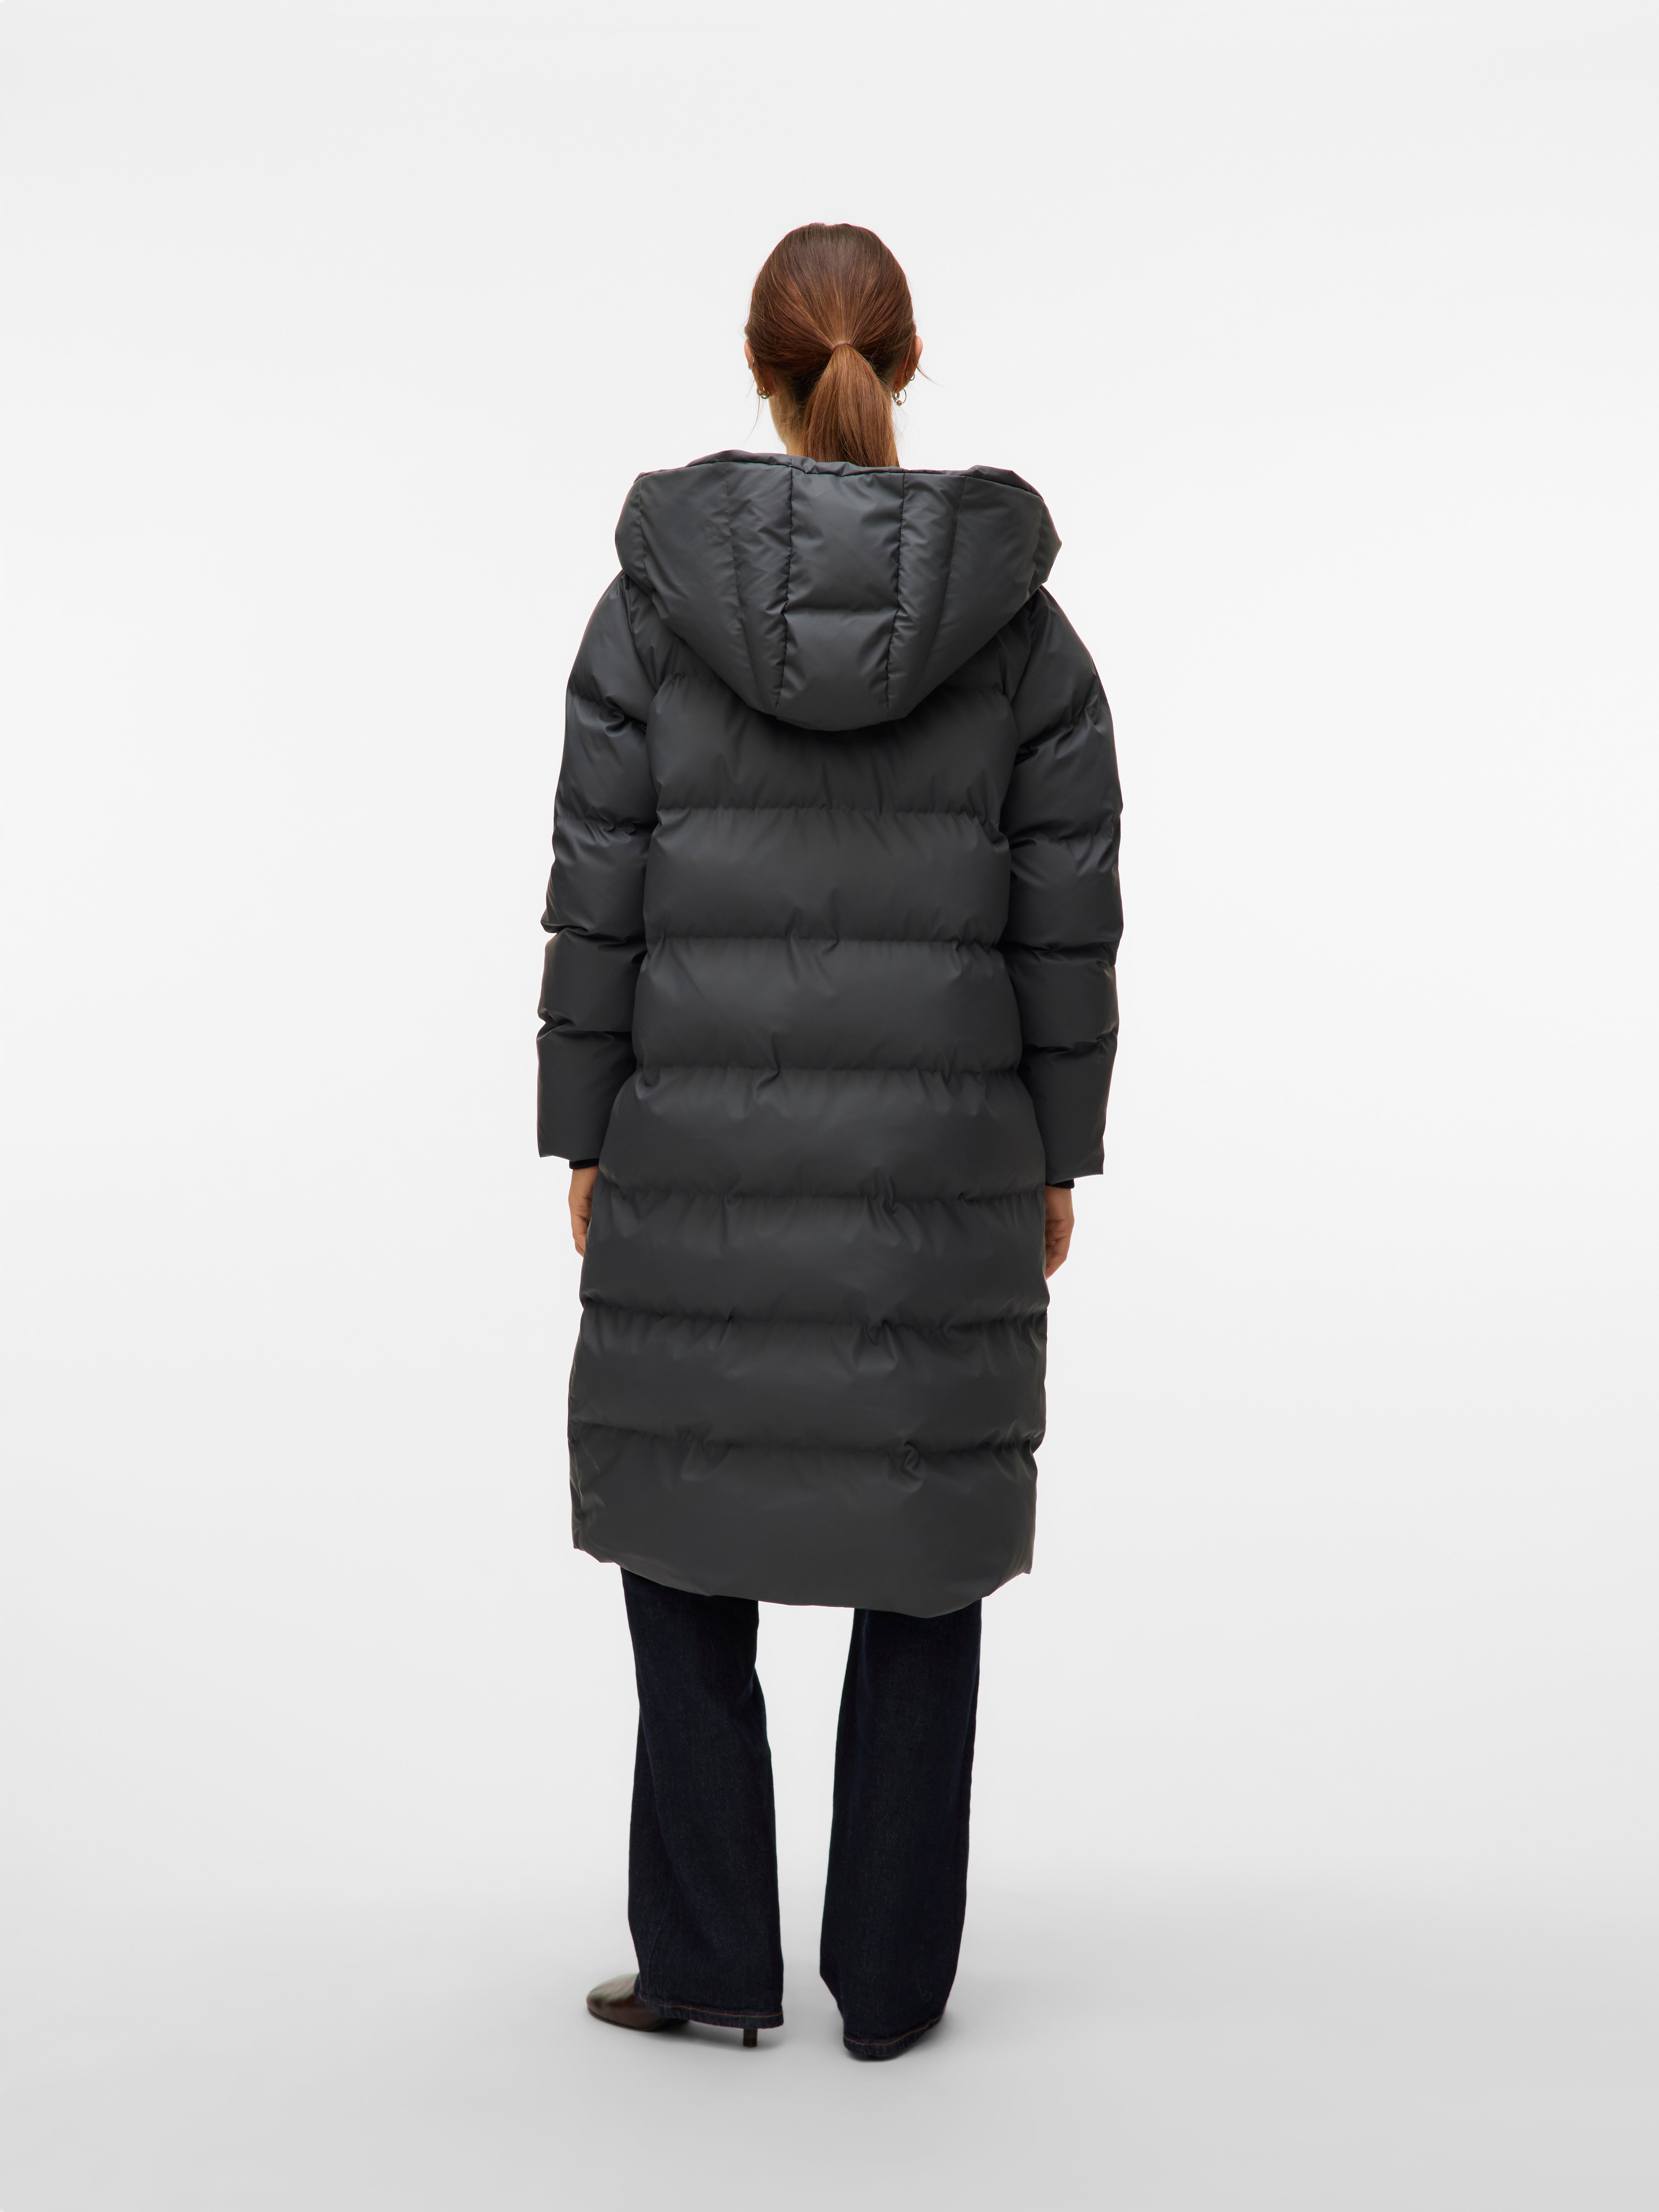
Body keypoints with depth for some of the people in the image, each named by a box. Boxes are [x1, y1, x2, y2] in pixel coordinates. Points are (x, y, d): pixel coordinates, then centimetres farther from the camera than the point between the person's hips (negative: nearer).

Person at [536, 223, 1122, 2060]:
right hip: (938, 1151, 1)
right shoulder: (1015, 603, -3)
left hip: (709, 1141, 0)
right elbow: (1067, 911, -3)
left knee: (688, 1513, 15)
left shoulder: (655, 594, -5)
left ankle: (710, 1958, 18)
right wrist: (1057, 1151, 7)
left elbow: (601, 894, -5)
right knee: (924, 1542, 12)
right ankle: (891, 1973, 17)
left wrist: (585, 1140, 4)